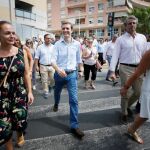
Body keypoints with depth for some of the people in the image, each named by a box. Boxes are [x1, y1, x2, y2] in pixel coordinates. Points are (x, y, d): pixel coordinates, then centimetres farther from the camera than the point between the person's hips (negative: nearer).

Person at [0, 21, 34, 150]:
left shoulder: (22, 52, -3)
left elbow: (26, 74, 3)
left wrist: (30, 92, 3)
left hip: (20, 93, 1)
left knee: (20, 120, 8)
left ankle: (20, 135, 47)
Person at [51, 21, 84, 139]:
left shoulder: (77, 44, -3)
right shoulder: (57, 44, -8)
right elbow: (53, 60, -17)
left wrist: (81, 70, 19)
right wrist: (58, 69, -36)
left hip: (72, 74, 0)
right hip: (59, 74, 1)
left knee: (74, 99, -9)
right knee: (57, 93, 26)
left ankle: (74, 126, -1)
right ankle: (56, 104, 62)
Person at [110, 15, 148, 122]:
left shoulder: (142, 37, 8)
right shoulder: (121, 39, -2)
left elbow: (145, 54, 10)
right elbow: (115, 55, -7)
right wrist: (112, 71, -15)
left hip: (139, 68, 4)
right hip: (125, 68, -4)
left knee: (138, 92, 12)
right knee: (125, 93, 5)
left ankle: (128, 106, 39)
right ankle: (124, 113, 26)